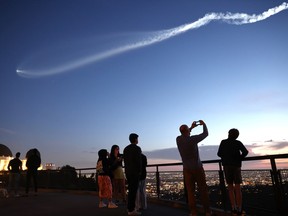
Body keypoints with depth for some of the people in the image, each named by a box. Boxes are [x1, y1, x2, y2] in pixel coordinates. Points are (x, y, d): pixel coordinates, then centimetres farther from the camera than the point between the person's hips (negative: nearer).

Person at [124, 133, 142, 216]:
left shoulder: (126, 149, 12)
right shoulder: (137, 148, -11)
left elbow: (125, 161, 13)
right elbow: (138, 161, -16)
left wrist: (128, 170, 17)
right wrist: (139, 171, -6)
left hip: (128, 172, 8)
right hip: (135, 172, -8)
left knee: (131, 190, 14)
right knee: (133, 190, -5)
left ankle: (130, 207, 18)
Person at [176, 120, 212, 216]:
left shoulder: (178, 139, -5)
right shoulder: (193, 139, -18)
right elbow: (205, 133, -3)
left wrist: (191, 127, 21)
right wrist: (204, 124, 14)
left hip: (187, 169, 3)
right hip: (197, 168, -3)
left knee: (190, 191, 7)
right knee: (203, 190, 9)